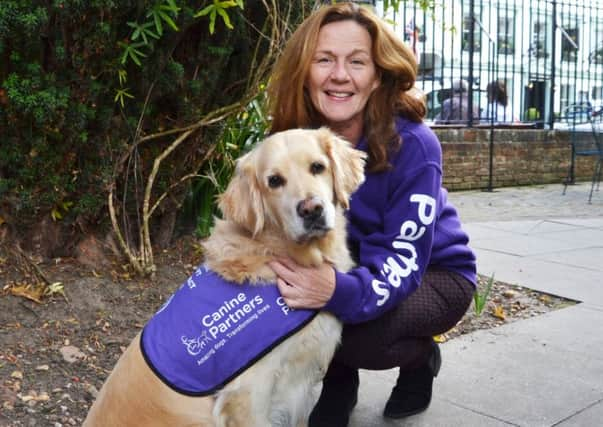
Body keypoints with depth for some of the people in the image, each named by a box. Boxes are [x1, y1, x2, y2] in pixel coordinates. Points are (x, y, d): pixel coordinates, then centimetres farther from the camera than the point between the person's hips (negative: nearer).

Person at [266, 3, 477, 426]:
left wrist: (341, 292, -52)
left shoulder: (412, 145, -28)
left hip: (434, 273, -3)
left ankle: (421, 358, 5)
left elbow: (403, 259, -32)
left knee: (359, 332, -31)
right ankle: (337, 377, 4)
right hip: (351, 263, 4)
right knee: (289, 293, -25)